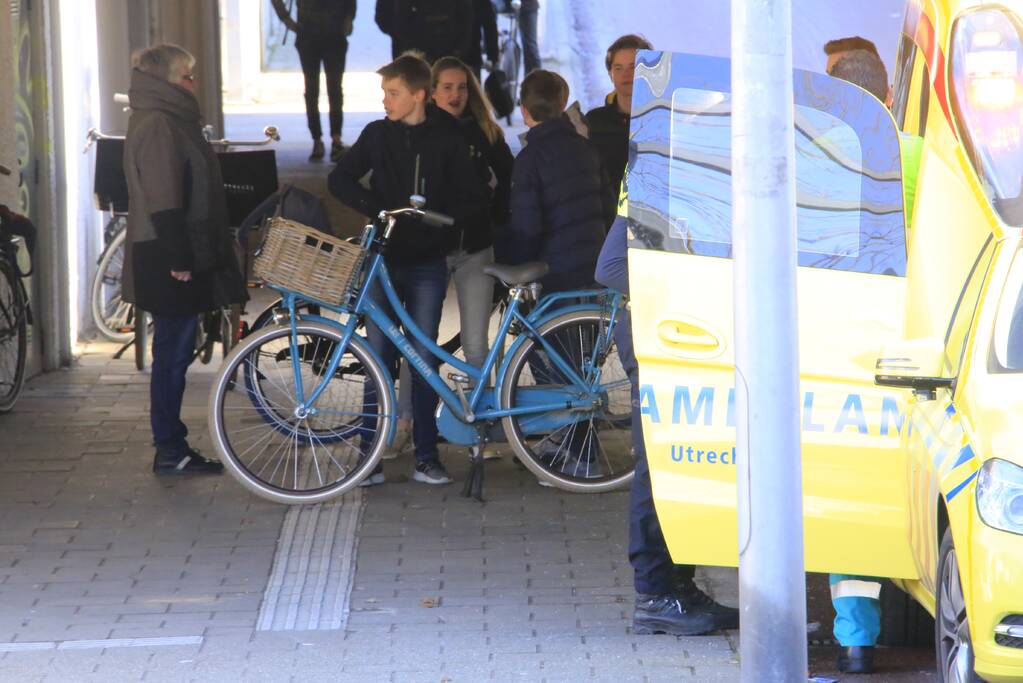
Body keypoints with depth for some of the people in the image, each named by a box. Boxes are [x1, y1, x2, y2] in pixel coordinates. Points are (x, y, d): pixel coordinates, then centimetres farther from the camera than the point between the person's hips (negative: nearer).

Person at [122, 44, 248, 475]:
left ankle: (171, 446, 19)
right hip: (168, 261, -10)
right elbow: (163, 201, -23)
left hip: (176, 257, 10)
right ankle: (170, 452, 1)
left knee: (175, 351, 13)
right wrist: (178, 259, -23)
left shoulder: (168, 121, 16)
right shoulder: (158, 126, -17)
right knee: (173, 352, -4)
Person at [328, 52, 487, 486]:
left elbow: (473, 202, 0)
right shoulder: (377, 135, 4)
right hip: (385, 259, 1)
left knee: (424, 361, 2)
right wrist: (376, 209, -8)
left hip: (428, 265, -1)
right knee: (377, 358, -2)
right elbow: (340, 180, 7)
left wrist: (449, 229, -17)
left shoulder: (446, 139, -1)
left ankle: (426, 457, 9)